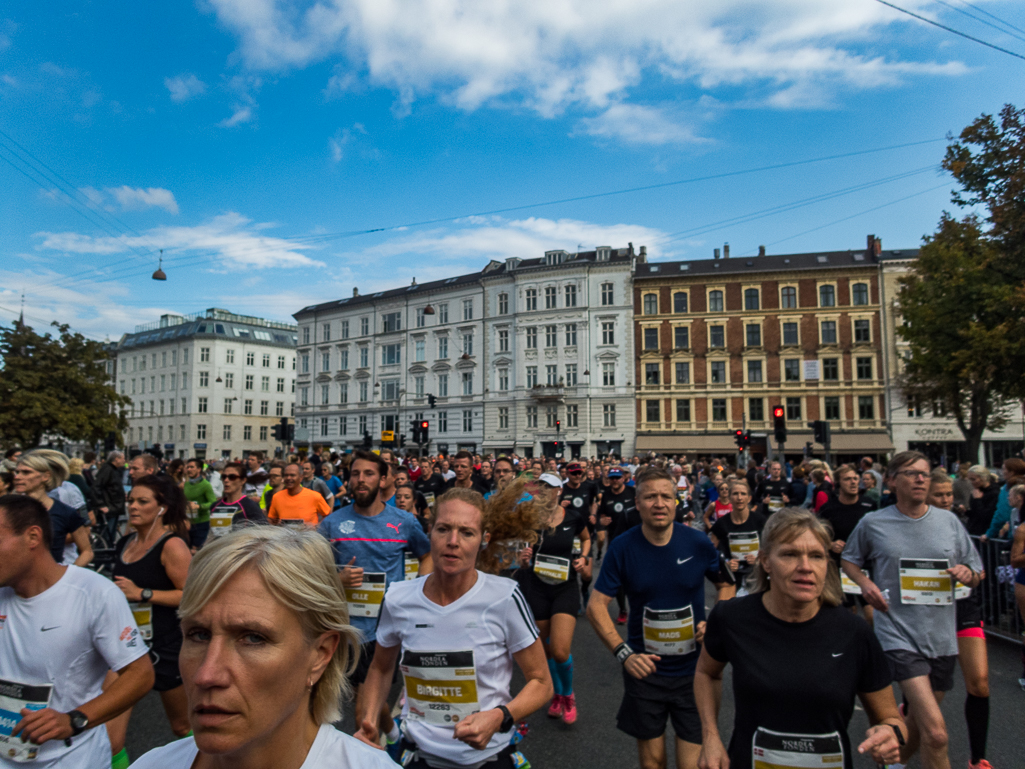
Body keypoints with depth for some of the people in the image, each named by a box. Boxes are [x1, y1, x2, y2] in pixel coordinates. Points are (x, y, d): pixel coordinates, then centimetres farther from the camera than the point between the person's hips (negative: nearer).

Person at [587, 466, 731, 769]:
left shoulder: (698, 543, -10)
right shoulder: (622, 547, -12)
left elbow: (726, 584, 7)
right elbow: (596, 605, -9)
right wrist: (623, 652, -20)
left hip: (693, 670, 0)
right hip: (645, 668, 0)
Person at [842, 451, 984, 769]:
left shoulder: (949, 521, 4)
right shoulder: (873, 523, -4)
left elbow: (977, 575, 11)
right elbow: (849, 558, 11)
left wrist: (967, 573, -11)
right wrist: (865, 583, -7)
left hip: (941, 636, 4)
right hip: (899, 635, -4)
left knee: (921, 721, 21)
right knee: (936, 733, -16)